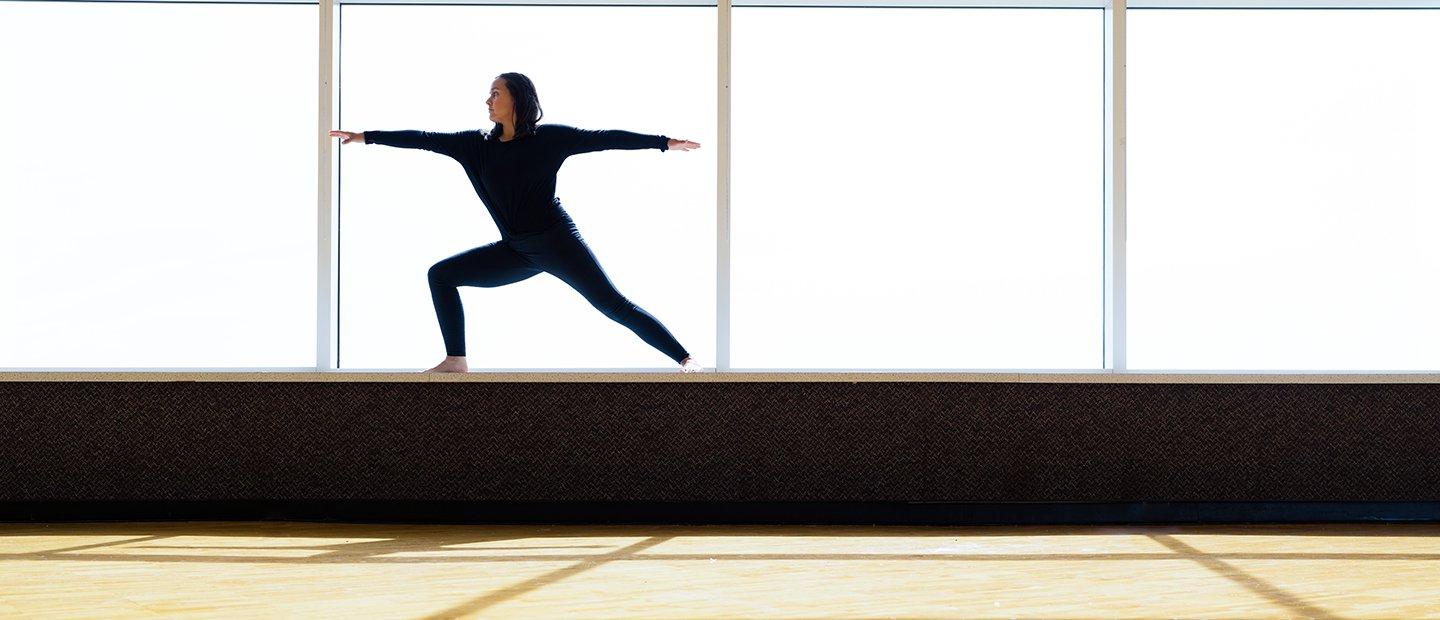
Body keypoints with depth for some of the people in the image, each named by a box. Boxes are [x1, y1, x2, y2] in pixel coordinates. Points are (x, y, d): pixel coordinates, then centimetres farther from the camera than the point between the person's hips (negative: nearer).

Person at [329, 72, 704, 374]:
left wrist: (664, 142, -6)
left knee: (613, 305, -11)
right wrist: (365, 137, 8)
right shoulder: (480, 145, 5)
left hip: (557, 241, -6)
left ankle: (686, 359, -7)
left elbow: (604, 138, -6)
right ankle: (455, 361, 3)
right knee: (441, 275, 3)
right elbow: (427, 139, 7)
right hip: (516, 250, 6)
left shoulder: (548, 137, -7)